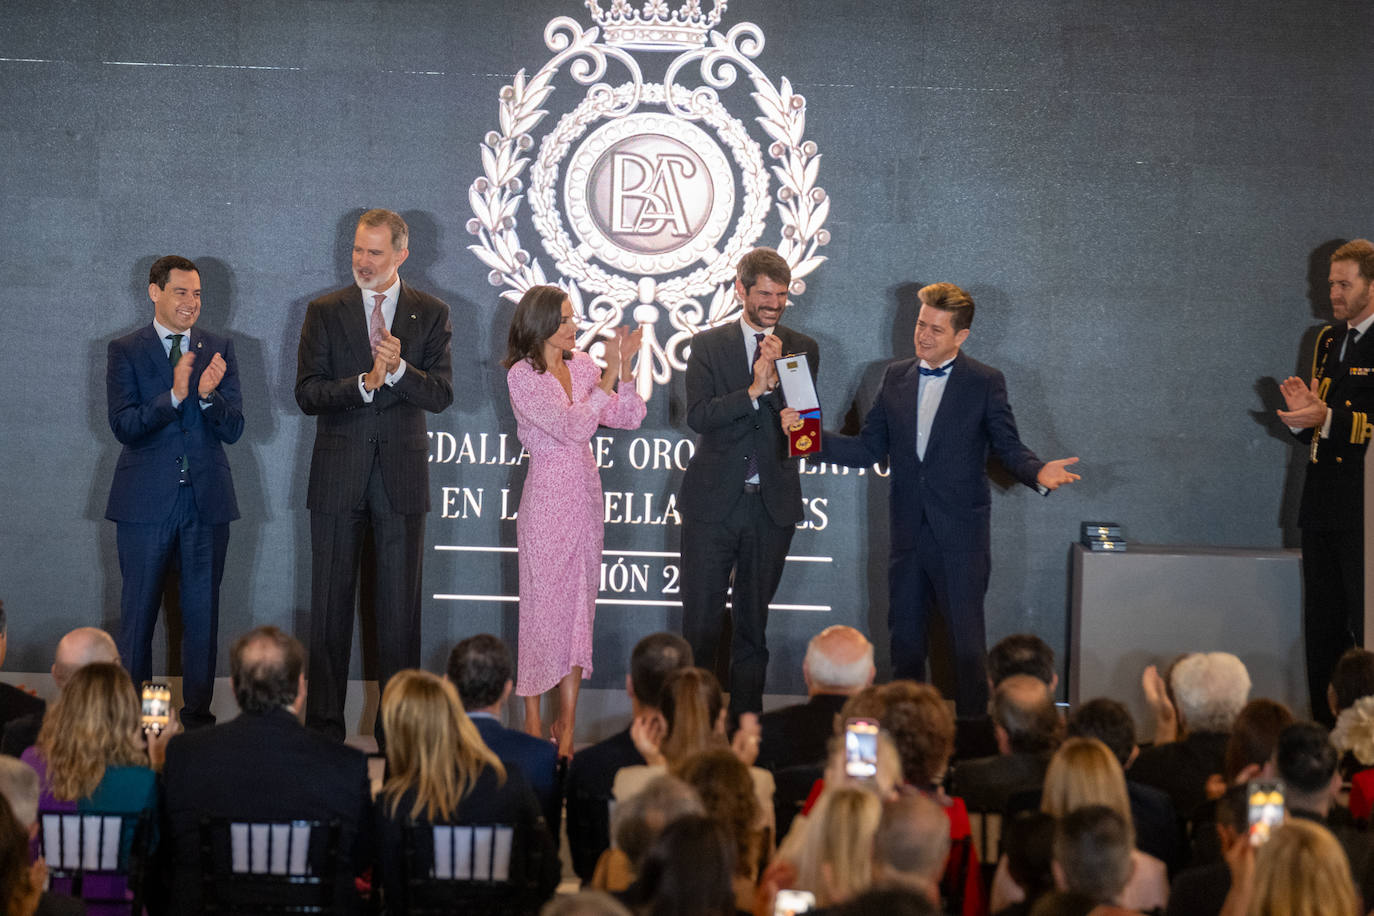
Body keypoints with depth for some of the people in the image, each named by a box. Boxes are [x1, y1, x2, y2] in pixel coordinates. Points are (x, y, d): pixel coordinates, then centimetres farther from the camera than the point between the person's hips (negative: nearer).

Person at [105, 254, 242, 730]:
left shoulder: (219, 349, 7)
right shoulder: (124, 351, 0)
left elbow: (233, 430, 1)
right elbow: (123, 425, -11)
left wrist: (208, 395, -19)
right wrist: (175, 396, -24)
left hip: (207, 499, 2)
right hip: (146, 501, -2)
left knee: (202, 613, 6)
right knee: (138, 614, 3)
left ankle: (197, 714, 14)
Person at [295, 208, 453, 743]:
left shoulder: (431, 315, 5)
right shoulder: (325, 312, 4)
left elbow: (441, 395, -3)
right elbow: (307, 393, -3)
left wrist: (399, 369, -21)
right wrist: (363, 384, -19)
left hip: (401, 476, 0)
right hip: (338, 477, 0)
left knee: (400, 605, 3)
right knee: (330, 603, 3)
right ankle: (323, 728, 9)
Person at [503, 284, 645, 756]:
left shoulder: (582, 365, 7)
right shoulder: (523, 375, -10)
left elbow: (630, 417, 4)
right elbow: (572, 426, -19)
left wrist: (624, 367, -9)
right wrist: (609, 375, -19)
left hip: (586, 494, 6)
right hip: (547, 497, -6)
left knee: (580, 600, 7)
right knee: (544, 602, 0)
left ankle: (567, 722, 12)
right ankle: (533, 722, 9)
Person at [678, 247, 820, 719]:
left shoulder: (802, 349, 6)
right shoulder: (708, 345, 2)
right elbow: (698, 415, -11)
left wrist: (775, 378, -17)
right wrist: (754, 391, -21)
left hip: (773, 503, 1)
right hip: (713, 501, -1)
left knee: (753, 620, 10)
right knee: (701, 618, 0)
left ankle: (746, 716, 16)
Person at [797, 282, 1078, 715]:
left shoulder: (985, 383, -2)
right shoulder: (896, 377, 9)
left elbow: (1008, 448, -2)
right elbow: (868, 449, 10)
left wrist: (1038, 472, -23)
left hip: (961, 537, -4)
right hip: (908, 534, 4)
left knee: (967, 642, -3)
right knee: (904, 636, 10)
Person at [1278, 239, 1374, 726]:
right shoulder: (1329, 339, 17)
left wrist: (1327, 419, -21)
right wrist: (1303, 412, 2)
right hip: (1323, 507, 8)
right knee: (1322, 630, 12)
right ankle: (1324, 730, 19)